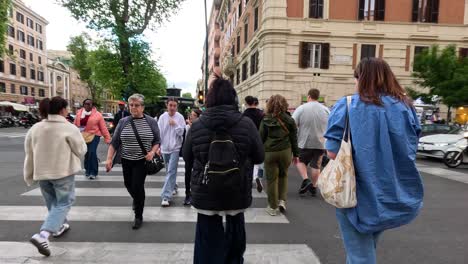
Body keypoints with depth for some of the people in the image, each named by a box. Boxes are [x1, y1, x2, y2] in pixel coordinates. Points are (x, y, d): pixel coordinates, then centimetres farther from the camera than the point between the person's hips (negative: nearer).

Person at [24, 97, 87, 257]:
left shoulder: (35, 128, 3)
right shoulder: (69, 128, -15)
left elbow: (29, 155, 8)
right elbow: (81, 150, -8)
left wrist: (30, 176, 17)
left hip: (41, 172, 6)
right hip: (63, 171, -6)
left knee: (52, 202, 24)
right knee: (63, 203, 5)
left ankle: (59, 227, 40)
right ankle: (42, 235, -9)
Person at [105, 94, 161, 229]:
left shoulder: (151, 122, -4)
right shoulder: (123, 122, -1)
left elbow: (157, 141, 2)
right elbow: (114, 142, -1)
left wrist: (152, 152, -15)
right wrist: (109, 159, -8)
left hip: (142, 160, -3)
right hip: (126, 160, 3)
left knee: (137, 185, -6)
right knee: (128, 184, 17)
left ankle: (139, 217, 12)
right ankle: (136, 199, 50)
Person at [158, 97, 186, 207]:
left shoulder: (180, 117, -7)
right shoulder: (162, 117, 0)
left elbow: (182, 132, -8)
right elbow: (159, 132, 3)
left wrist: (175, 125, -21)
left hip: (175, 148, -4)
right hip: (164, 148, 4)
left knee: (171, 172, -10)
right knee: (169, 171, 18)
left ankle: (166, 196, -11)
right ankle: (173, 188, 38)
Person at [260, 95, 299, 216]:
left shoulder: (266, 120, -2)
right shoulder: (289, 120, 2)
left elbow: (261, 138, 1)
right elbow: (294, 138, 6)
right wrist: (295, 154, 15)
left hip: (269, 152, -1)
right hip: (285, 151, 2)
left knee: (271, 179, 6)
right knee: (283, 175, 21)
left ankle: (273, 207, 14)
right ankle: (282, 200, 16)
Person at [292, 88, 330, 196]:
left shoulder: (301, 108, -8)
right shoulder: (326, 110, 2)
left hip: (304, 143, -2)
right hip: (320, 143, 3)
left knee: (300, 161, 17)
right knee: (316, 165, 13)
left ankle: (306, 180, -1)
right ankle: (313, 187, 20)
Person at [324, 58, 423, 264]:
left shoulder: (347, 107, -12)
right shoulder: (405, 106, 0)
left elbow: (333, 153, -16)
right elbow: (411, 151, 6)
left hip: (358, 194, -5)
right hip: (395, 195, 5)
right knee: (369, 245, 27)